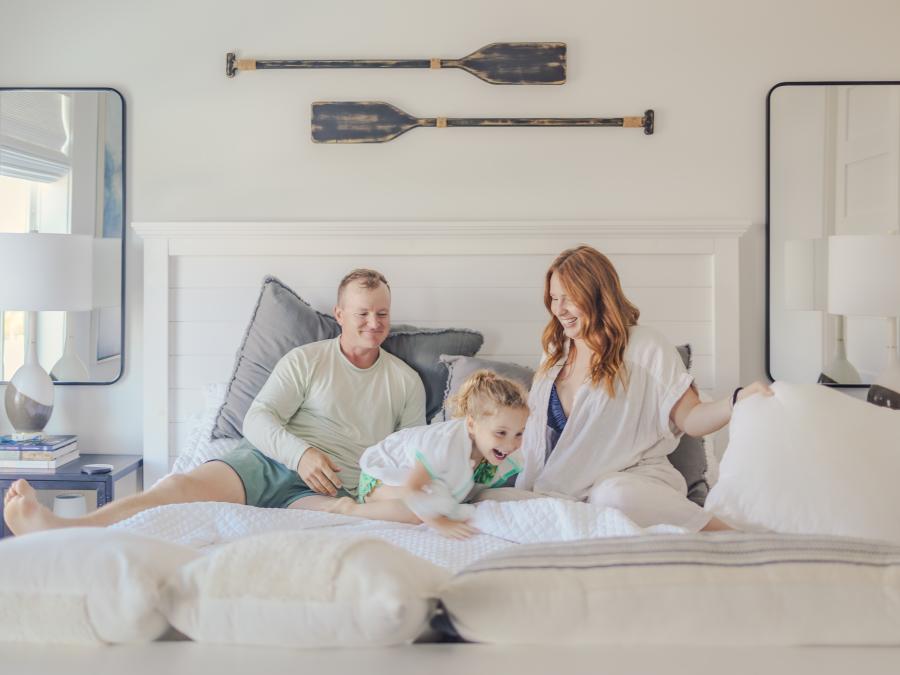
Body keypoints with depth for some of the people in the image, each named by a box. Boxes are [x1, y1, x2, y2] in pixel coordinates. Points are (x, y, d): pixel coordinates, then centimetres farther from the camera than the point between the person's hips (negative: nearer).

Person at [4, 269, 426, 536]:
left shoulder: (407, 382, 18)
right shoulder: (305, 360, 12)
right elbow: (257, 420, 3)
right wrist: (300, 452, -17)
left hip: (335, 490, -1)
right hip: (270, 460, 1)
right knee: (185, 485, -30)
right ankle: (56, 531, -47)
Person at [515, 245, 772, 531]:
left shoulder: (645, 348, -2)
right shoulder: (556, 352, 15)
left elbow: (690, 419, -8)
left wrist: (740, 399, -26)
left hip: (632, 478, -6)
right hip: (565, 490, 6)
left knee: (614, 495, -42)